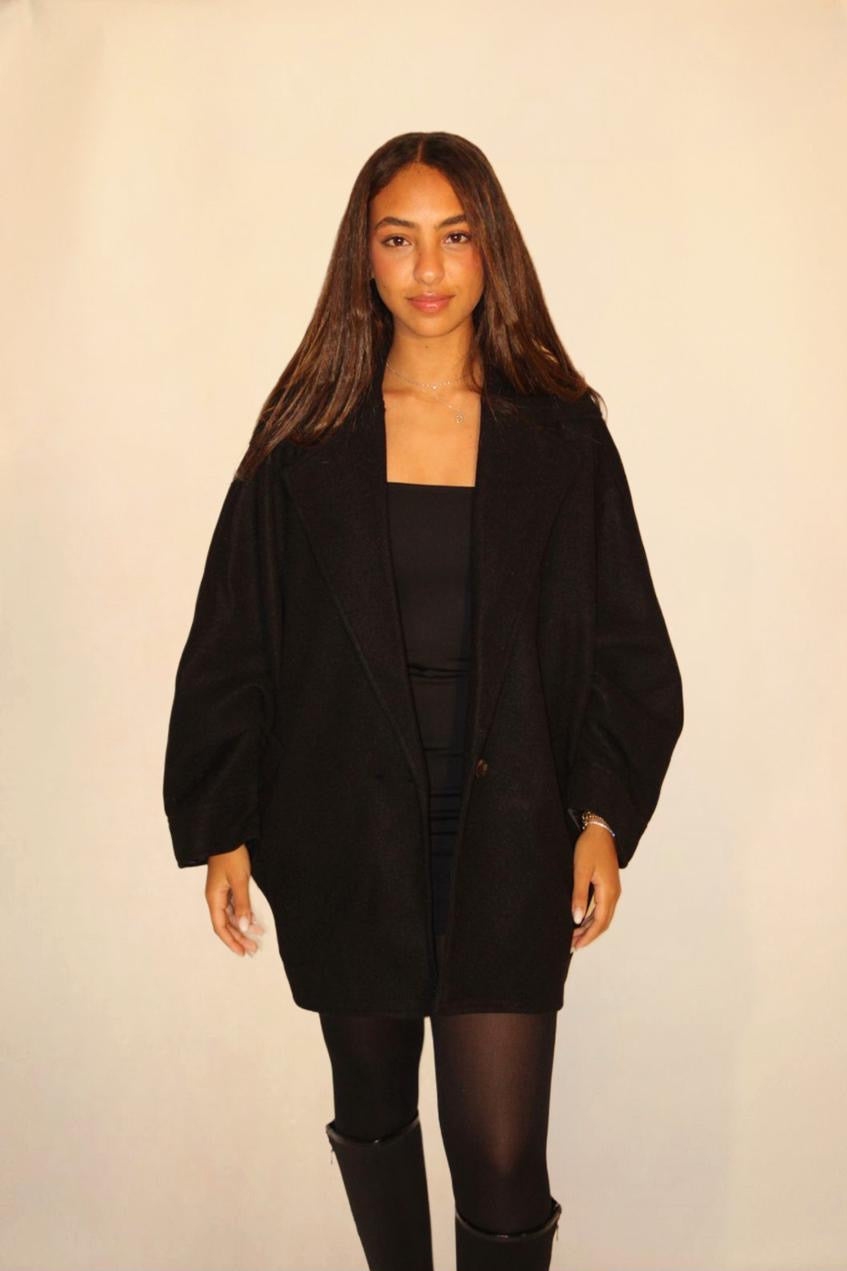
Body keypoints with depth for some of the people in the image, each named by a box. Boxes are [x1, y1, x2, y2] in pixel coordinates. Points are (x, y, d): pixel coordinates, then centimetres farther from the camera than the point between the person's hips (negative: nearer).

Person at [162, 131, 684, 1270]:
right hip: (345, 828, 1)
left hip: (505, 824, -1)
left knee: (502, 1156, -2)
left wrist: (605, 818, -4)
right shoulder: (308, 439, 1)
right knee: (372, 1111, 18)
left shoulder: (561, 436, 1)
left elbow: (626, 648, 4)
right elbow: (233, 646, 3)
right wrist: (221, 831, 0)